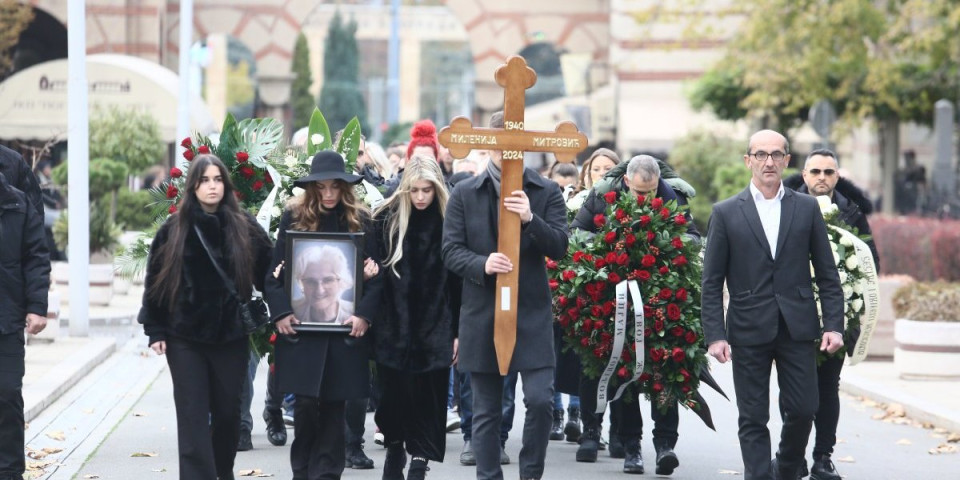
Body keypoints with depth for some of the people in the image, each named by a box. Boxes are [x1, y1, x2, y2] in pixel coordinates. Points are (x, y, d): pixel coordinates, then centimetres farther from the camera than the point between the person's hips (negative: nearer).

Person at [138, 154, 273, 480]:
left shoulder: (245, 228, 1)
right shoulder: (174, 230, 0)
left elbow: (267, 275, 1)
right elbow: (155, 281, 2)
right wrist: (156, 331, -2)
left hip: (232, 336, 1)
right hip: (185, 337, -1)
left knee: (228, 412, 10)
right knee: (193, 417, -5)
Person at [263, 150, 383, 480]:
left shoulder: (360, 221, 4)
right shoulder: (294, 217, 3)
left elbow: (375, 275, 2)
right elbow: (275, 271, 3)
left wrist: (364, 315, -10)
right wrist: (281, 312, -9)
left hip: (345, 329, 1)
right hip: (301, 328, -1)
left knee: (334, 405, 3)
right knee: (305, 403, -2)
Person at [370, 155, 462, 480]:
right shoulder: (387, 219, 2)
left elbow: (459, 281, -1)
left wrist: (459, 331, -4)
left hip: (434, 331, -1)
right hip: (394, 328, 1)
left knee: (426, 401, -1)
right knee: (394, 397, 9)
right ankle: (395, 450, 30)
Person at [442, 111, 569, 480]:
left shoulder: (546, 192, 5)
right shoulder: (464, 194, 5)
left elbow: (560, 246, -3)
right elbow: (451, 251, 0)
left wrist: (531, 219, -20)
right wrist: (482, 264, -19)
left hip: (532, 313, -1)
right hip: (482, 314, 1)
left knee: (540, 400, -8)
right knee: (486, 411, 6)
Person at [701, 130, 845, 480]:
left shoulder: (807, 208, 7)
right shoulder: (726, 213, 3)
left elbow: (827, 274, 8)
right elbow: (712, 283, 1)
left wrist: (834, 325, -1)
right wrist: (715, 335, -7)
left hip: (798, 329, 1)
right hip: (749, 331, -1)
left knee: (803, 411, 1)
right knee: (753, 420, 1)